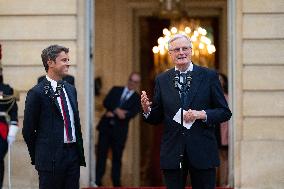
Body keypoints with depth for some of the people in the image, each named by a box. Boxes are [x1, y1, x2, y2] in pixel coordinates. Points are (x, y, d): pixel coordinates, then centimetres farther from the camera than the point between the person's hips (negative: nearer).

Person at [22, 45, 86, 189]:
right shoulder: (37, 93, -9)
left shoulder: (71, 89, 14)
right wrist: (37, 157, 0)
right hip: (51, 159, -6)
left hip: (73, 155, 6)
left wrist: (80, 152, 15)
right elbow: (28, 130, -6)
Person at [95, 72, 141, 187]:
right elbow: (106, 102, -1)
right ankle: (97, 180, 3)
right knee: (101, 154, 0)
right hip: (106, 126, 1)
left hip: (120, 130, -1)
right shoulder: (116, 90, 14)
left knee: (117, 157, 2)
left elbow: (132, 113, -9)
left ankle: (116, 182, 9)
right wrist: (117, 110, -17)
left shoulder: (137, 99, 7)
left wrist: (113, 114, -12)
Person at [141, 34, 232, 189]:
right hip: (172, 153, 2)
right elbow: (157, 118, 10)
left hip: (202, 153, -1)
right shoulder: (162, 80, 8)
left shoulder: (209, 76, 3)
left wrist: (202, 114, -15)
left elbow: (225, 112, 2)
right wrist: (147, 110, -12)